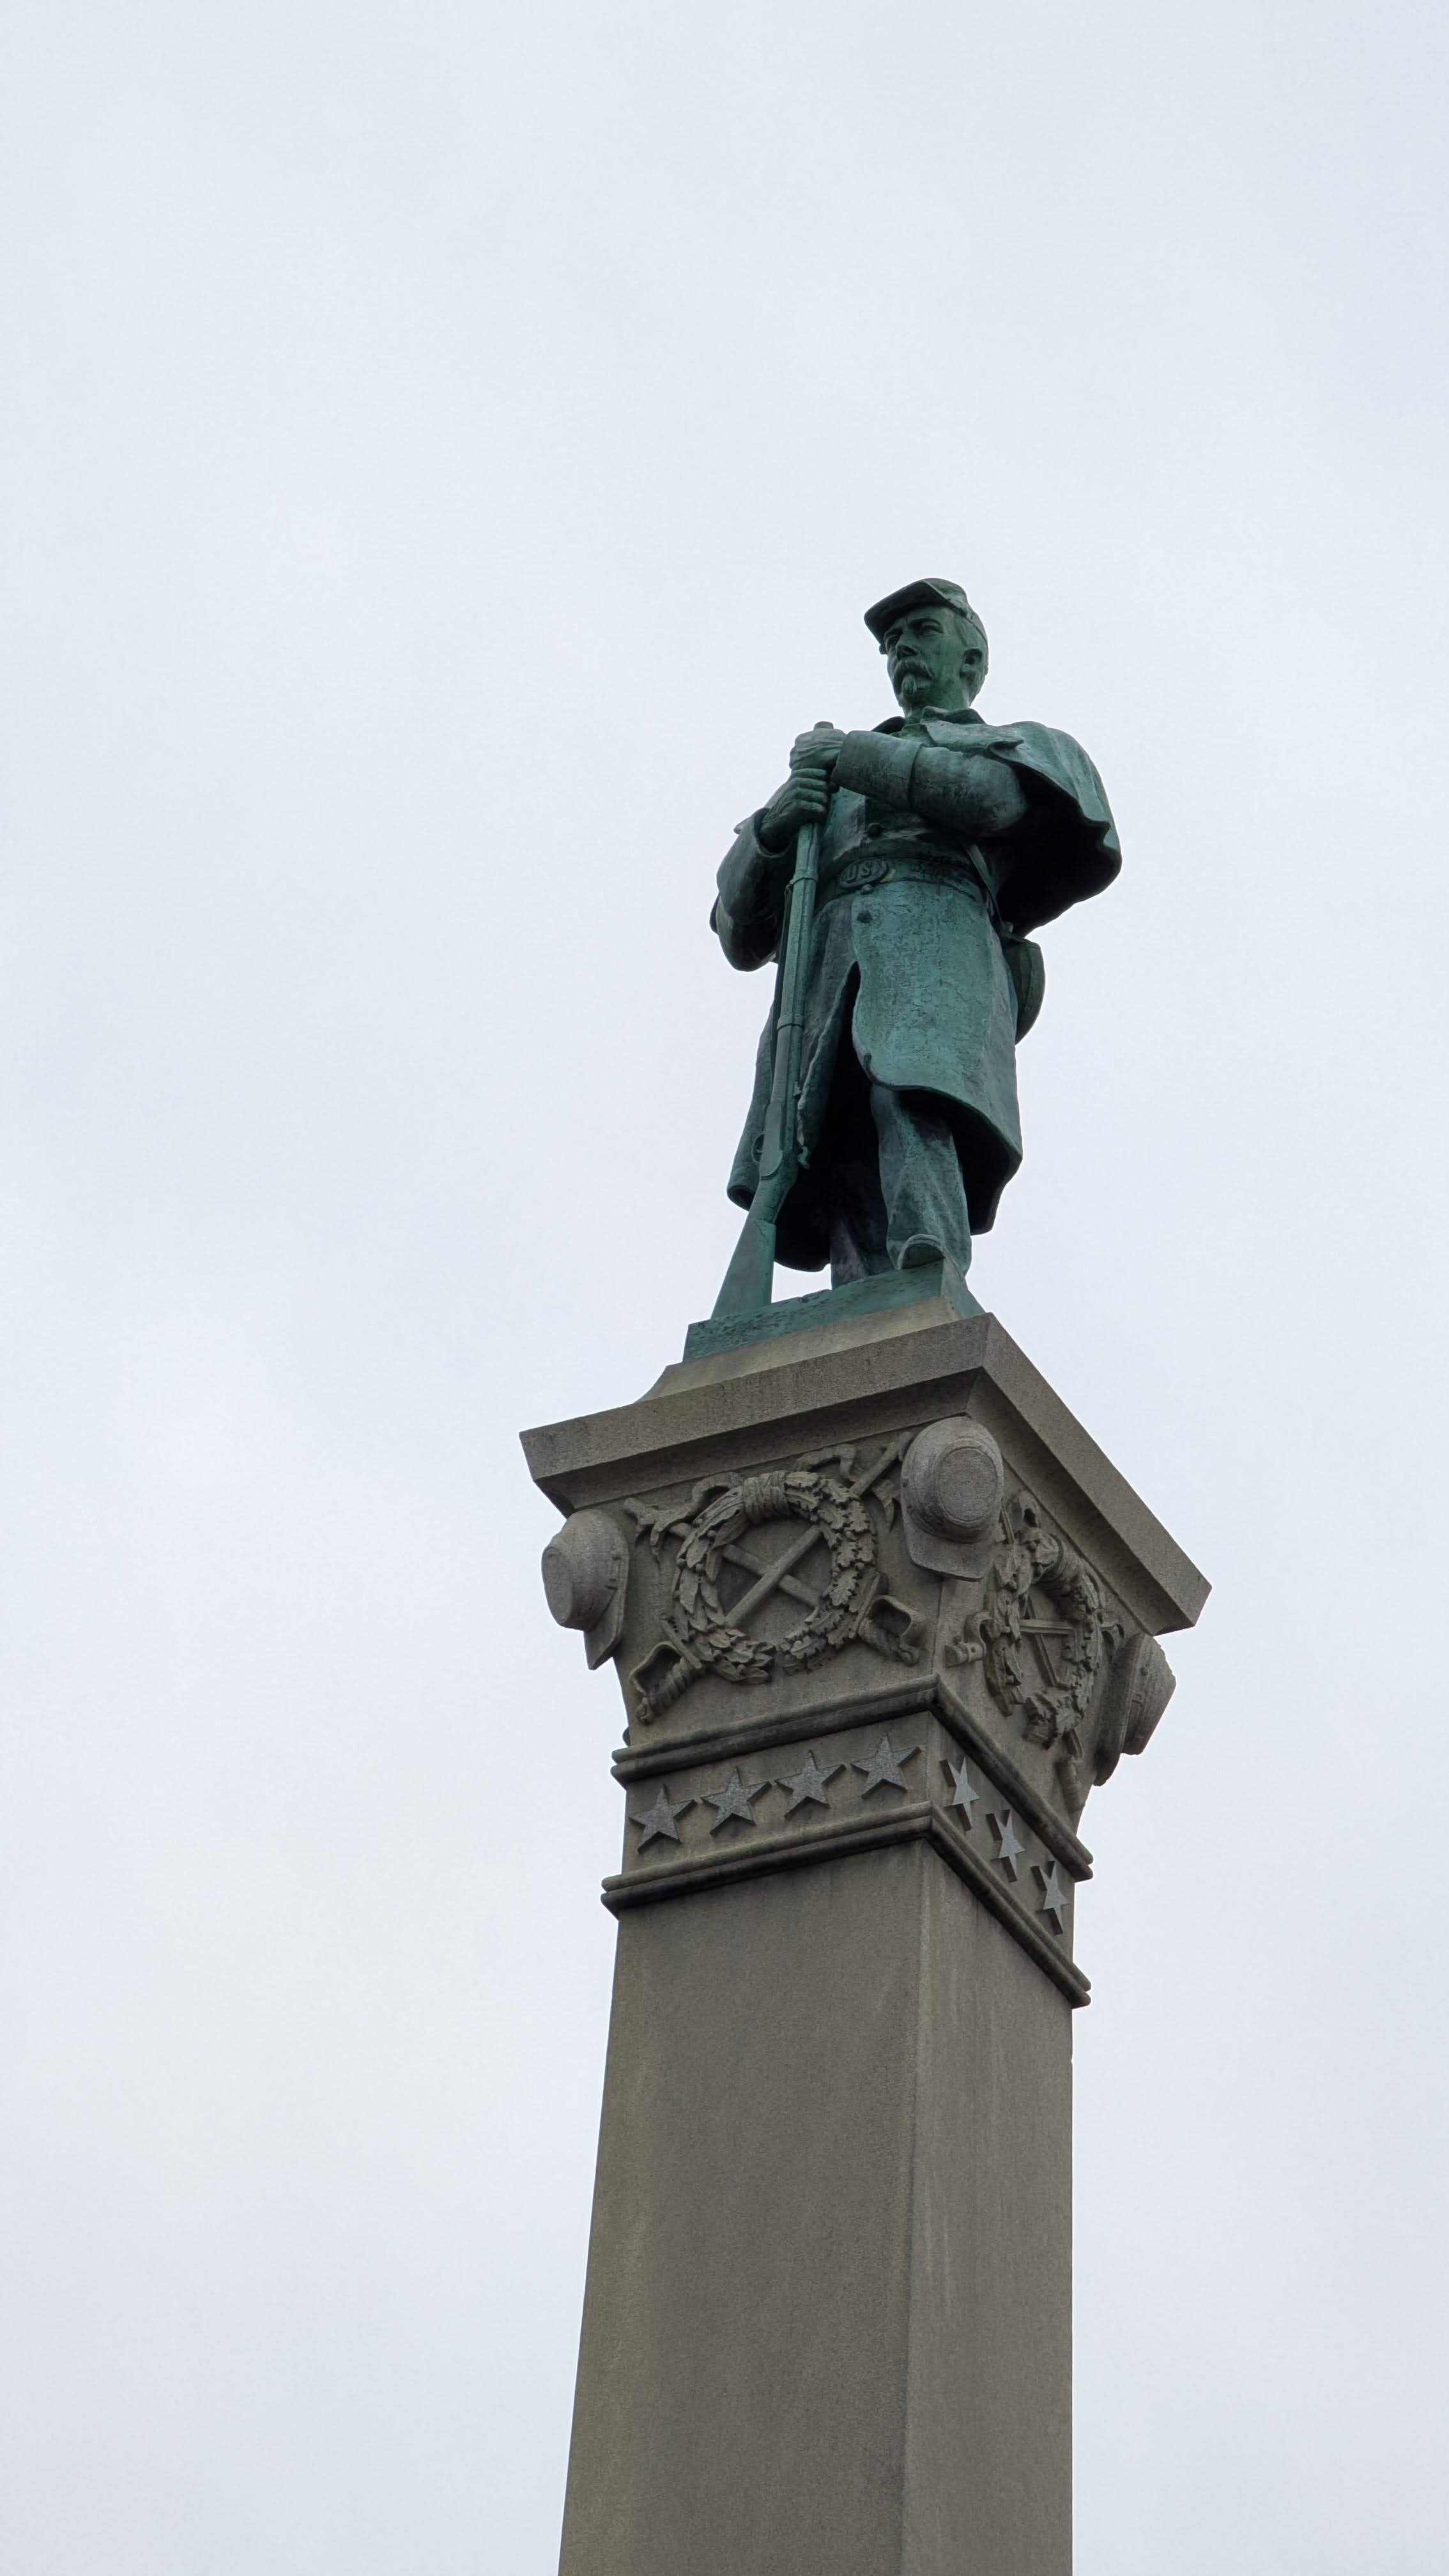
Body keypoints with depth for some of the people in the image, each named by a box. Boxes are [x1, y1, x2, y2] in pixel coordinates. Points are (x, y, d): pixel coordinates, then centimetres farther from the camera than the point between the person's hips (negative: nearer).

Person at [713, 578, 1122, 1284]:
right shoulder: (832, 795, 42)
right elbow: (740, 926, 27)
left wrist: (850, 755, 11)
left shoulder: (1026, 748, 32)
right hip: (824, 971, 4)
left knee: (912, 1104, -35)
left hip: (934, 937, -4)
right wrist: (774, 824, 7)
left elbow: (988, 797, 4)